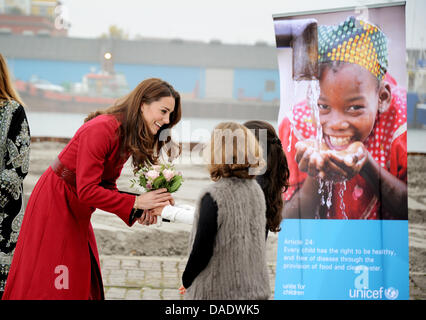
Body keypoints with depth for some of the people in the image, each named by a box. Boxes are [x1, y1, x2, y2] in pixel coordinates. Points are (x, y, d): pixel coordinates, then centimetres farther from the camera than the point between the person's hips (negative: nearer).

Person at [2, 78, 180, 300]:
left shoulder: (129, 136, 3)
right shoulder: (101, 129, -26)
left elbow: (107, 185, 5)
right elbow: (87, 191, -28)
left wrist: (135, 211, -11)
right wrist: (135, 202, -23)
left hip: (78, 210, 9)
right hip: (54, 203, -9)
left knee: (83, 282, 12)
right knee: (49, 284, -2)